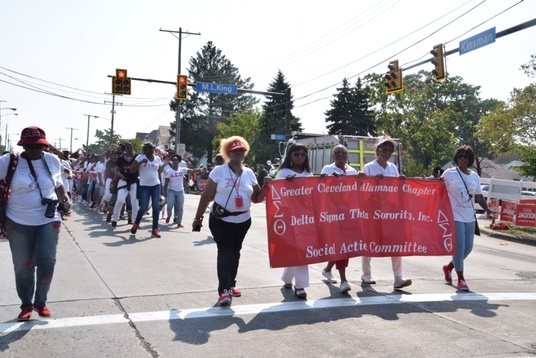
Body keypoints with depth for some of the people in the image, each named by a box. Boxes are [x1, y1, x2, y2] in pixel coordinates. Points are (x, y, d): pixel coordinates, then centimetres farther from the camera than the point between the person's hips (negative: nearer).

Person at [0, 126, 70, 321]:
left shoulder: (53, 160, 1)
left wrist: (65, 198, -1)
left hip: (48, 220, 1)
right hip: (18, 223, -1)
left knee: (47, 260, -8)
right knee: (23, 266, 9)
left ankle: (41, 301, 15)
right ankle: (26, 305, 28)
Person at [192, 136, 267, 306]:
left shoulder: (249, 173, 6)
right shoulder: (218, 171, -5)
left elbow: (256, 198, 7)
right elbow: (206, 196, -5)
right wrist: (198, 218, -5)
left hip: (243, 220, 5)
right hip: (221, 220, -4)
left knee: (235, 253, 14)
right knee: (225, 253, -11)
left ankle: (230, 285, 27)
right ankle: (224, 290, -10)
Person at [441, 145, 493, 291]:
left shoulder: (475, 176, 11)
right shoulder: (449, 173, -3)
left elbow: (479, 196, 14)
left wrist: (488, 209, 2)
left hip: (470, 218, 6)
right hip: (455, 217, -6)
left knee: (468, 248, 10)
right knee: (459, 247, -5)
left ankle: (449, 267, 33)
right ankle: (461, 279, 9)